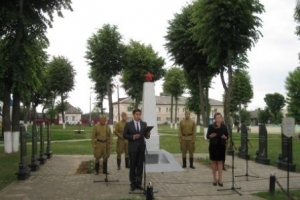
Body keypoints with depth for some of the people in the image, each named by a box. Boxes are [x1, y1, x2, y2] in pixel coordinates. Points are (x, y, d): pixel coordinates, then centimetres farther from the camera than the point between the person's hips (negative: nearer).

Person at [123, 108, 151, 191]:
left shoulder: (144, 124, 7)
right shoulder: (128, 124, -1)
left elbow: (145, 135, 7)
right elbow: (124, 135, -3)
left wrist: (148, 135, -16)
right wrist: (133, 136, -17)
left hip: (141, 147, 3)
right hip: (132, 148, -3)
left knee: (140, 166, 6)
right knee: (132, 166, 4)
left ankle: (139, 183, 14)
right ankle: (133, 183, 12)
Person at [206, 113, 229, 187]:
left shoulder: (224, 126, 3)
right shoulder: (211, 126, -1)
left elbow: (227, 137, 7)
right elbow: (207, 136, 3)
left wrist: (225, 137, -15)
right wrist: (211, 136, -18)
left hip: (221, 146, 1)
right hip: (213, 146, -1)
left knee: (220, 162, -2)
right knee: (214, 162, 5)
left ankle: (220, 179, -1)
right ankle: (214, 179, 13)